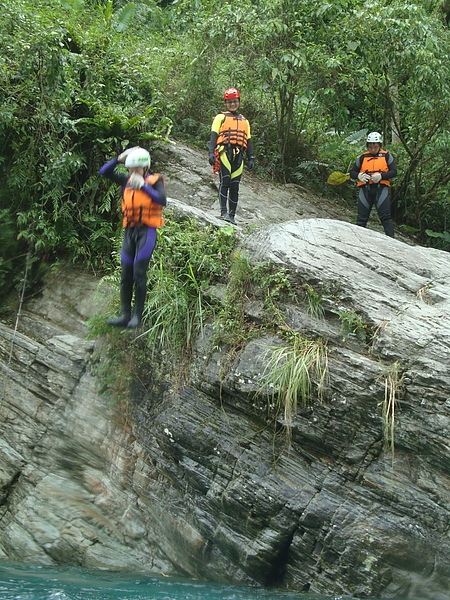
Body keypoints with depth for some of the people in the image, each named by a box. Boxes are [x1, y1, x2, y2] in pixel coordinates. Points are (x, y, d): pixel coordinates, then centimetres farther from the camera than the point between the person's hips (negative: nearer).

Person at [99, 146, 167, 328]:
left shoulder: (155, 181, 0)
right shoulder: (127, 180, 13)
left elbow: (162, 200, -18)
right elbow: (104, 172, 10)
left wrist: (144, 186, -23)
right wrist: (119, 159, -2)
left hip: (146, 231, -5)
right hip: (129, 230, 5)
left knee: (139, 272, -11)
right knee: (125, 274, 2)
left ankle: (137, 315, -5)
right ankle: (125, 315, 5)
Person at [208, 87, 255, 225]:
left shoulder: (244, 121, 24)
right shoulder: (221, 117, 11)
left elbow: (248, 140, 22)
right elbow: (214, 136, 3)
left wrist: (251, 158, 12)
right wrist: (211, 153, -11)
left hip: (238, 155, 4)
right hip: (225, 153, -4)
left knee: (235, 186, 2)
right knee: (225, 182, -14)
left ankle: (232, 215, 4)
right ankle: (223, 212, -17)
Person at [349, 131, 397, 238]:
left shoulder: (386, 156, 9)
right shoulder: (362, 157, 15)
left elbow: (394, 172, 2)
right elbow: (352, 172, 15)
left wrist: (381, 176, -15)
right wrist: (359, 175, -8)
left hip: (381, 189, -2)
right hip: (365, 189, 2)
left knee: (385, 217, -9)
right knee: (361, 218, 3)